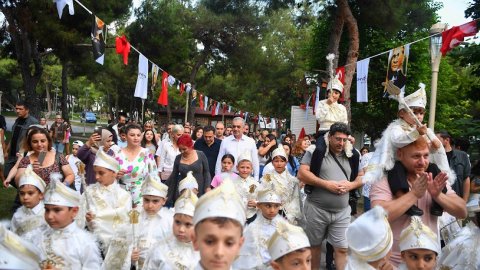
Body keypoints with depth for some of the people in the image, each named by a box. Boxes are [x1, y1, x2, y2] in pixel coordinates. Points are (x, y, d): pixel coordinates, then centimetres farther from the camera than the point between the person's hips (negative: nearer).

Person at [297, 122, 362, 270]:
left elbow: (361, 177, 13)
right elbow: (302, 174, -14)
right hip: (317, 209, -2)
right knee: (315, 246, 14)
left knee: (343, 248, 3)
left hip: (342, 212, 3)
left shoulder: (351, 156, 6)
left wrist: (351, 185, -10)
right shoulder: (316, 151, -7)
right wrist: (327, 184, -18)